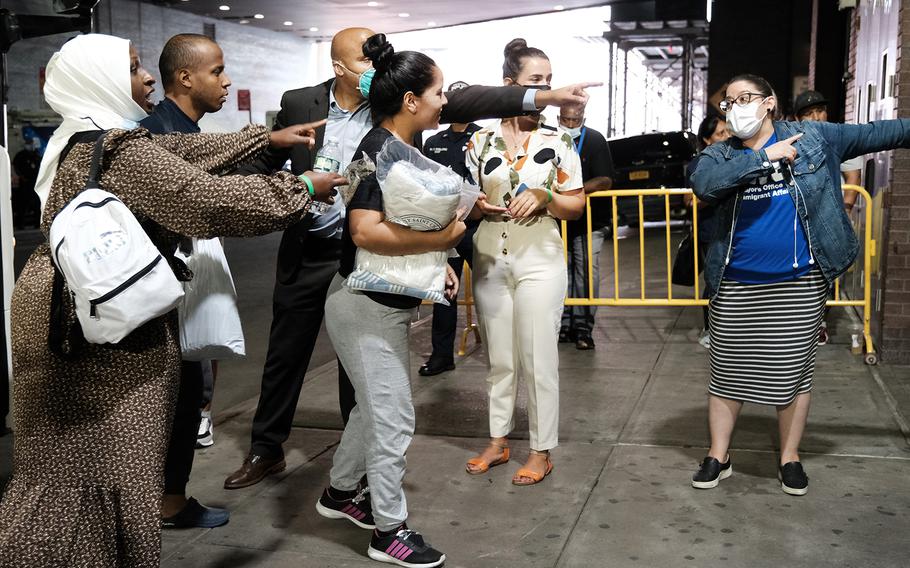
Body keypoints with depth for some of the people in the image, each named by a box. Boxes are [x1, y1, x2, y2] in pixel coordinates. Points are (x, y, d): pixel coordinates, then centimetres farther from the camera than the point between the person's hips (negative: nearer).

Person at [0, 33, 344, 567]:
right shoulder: (121, 152, -21)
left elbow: (184, 153, 16)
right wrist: (301, 190, -13)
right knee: (100, 463, 3)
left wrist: (268, 137, 18)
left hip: (80, 314, 10)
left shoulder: (89, 138, 12)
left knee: (72, 464, 19)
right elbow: (213, 201, -25)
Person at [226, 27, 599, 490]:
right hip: (306, 253, 1)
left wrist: (543, 96, -23)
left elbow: (461, 102, -14)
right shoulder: (299, 103, -2)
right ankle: (265, 450, 31)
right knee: (285, 356, 12)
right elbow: (263, 162, 8)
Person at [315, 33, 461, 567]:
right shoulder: (378, 151, -21)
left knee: (376, 405, 21)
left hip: (388, 303, 10)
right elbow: (367, 231, -33)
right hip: (366, 306, -10)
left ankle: (339, 493, 40)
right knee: (394, 416, -1)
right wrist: (441, 238, -27)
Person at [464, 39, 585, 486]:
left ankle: (542, 450, 14)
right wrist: (479, 206, -13)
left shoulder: (558, 142, -1)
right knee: (498, 357, 12)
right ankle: (498, 441, 25)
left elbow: (576, 205, 2)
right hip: (490, 260, 2)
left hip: (539, 260, -2)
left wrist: (544, 198, -16)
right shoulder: (480, 141, 2)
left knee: (538, 358, 1)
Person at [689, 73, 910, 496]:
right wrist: (765, 157, -18)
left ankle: (790, 458, 26)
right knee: (727, 373, 8)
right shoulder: (718, 155, 3)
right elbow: (704, 184, -18)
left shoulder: (813, 138, 3)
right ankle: (718, 457, 22)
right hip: (736, 286, 1)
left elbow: (875, 134, 6)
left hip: (799, 284, -1)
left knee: (793, 372, 9)